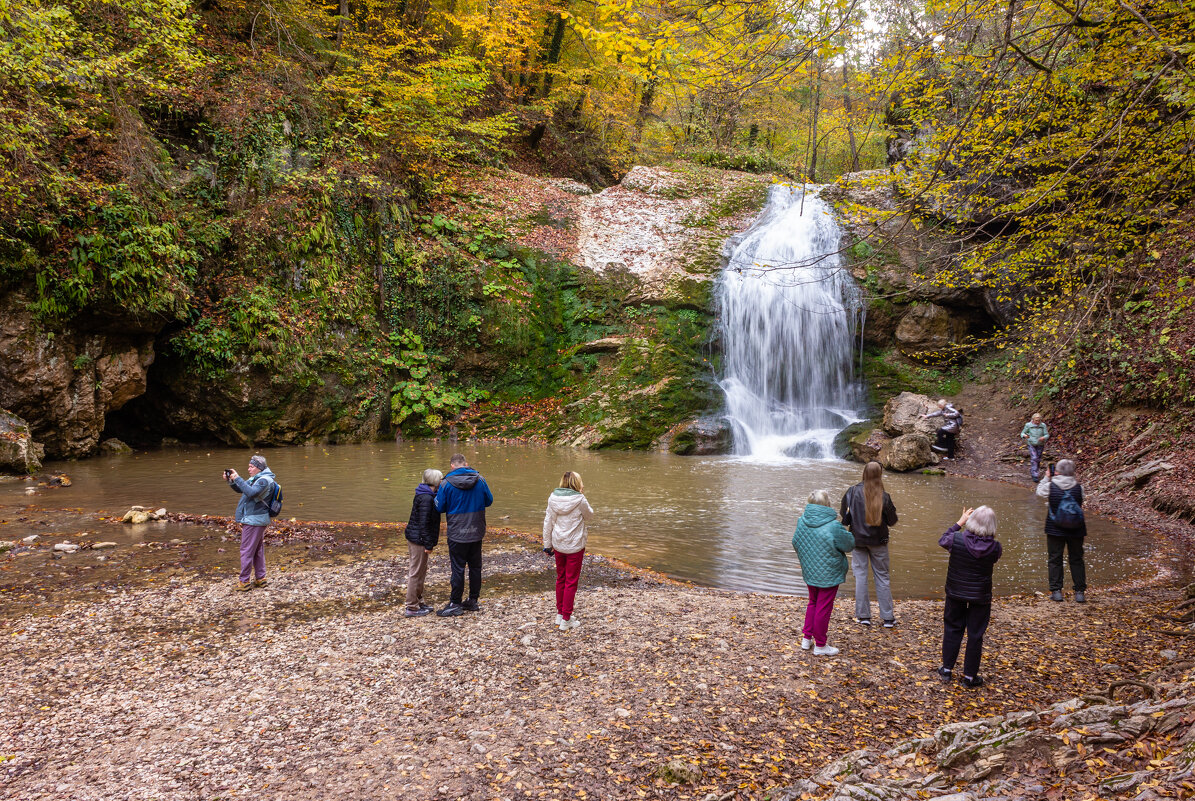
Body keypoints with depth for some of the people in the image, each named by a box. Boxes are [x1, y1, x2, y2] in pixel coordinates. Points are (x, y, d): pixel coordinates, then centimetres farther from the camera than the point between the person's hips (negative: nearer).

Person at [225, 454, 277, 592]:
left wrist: (237, 479, -25)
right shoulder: (256, 478, 17)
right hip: (256, 520, 10)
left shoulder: (264, 480, -15)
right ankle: (260, 579, 21)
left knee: (246, 551, -6)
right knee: (258, 551, 14)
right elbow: (240, 489, 21)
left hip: (254, 521, -10)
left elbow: (251, 492, -30)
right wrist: (230, 481, 4)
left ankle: (244, 581, -1)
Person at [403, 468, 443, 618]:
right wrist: (428, 545, -18)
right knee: (416, 573, -1)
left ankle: (418, 602, 31)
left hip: (414, 538, 10)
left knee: (420, 572, 20)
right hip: (419, 540, -10)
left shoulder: (422, 495, 11)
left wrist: (429, 543, 18)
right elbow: (424, 523, -22)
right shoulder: (426, 498, -20)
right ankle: (412, 607, 6)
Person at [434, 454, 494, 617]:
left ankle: (455, 604, 9)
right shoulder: (479, 480, -4)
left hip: (457, 535, -3)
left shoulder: (447, 483, -13)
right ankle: (473, 600, 22)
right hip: (477, 533, 4)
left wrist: (440, 494, 13)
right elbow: (489, 500, 7)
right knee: (475, 566, 14)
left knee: (458, 568, 3)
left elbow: (439, 507, -5)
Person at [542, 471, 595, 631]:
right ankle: (566, 620, 9)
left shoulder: (553, 498, -4)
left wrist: (547, 544, 10)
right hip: (575, 546, -4)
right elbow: (589, 515, 2)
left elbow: (547, 523, 1)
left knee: (560, 579, 19)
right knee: (571, 582, 5)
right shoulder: (579, 500, -17)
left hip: (558, 545, 5)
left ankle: (560, 614, 30)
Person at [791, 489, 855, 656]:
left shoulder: (802, 522, -5)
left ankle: (806, 637, 29)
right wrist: (844, 531, 11)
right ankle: (820, 645, 16)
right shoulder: (834, 527, -23)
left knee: (813, 603, 23)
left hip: (809, 572, 6)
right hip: (829, 574, -6)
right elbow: (849, 545, -8)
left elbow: (795, 544, 8)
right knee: (824, 608, 5)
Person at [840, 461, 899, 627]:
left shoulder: (852, 492, -11)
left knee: (860, 575, 9)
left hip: (857, 540, 1)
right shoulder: (884, 497, -15)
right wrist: (891, 509, 13)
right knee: (882, 576, 10)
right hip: (878, 541, -1)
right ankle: (888, 617, 14)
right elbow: (892, 521, -4)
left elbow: (844, 518, -4)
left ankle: (863, 615, 12)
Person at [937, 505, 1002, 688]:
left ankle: (946, 669, 25)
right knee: (975, 635, 10)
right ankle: (970, 676, 18)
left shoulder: (957, 540, -20)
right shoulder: (995, 547, -17)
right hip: (980, 596, -1)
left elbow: (942, 540, 4)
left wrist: (960, 522, 9)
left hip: (955, 593, 1)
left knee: (952, 629, 17)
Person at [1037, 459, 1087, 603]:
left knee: (1055, 559, 9)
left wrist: (1046, 477, 17)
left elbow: (1039, 492, 8)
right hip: (1076, 530, 1)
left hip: (1055, 529, -1)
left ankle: (1056, 591, 9)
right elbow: (1081, 503, 9)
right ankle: (1080, 592, 12)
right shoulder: (1078, 488, -10)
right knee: (1076, 560, 11)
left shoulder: (1050, 486, -12)